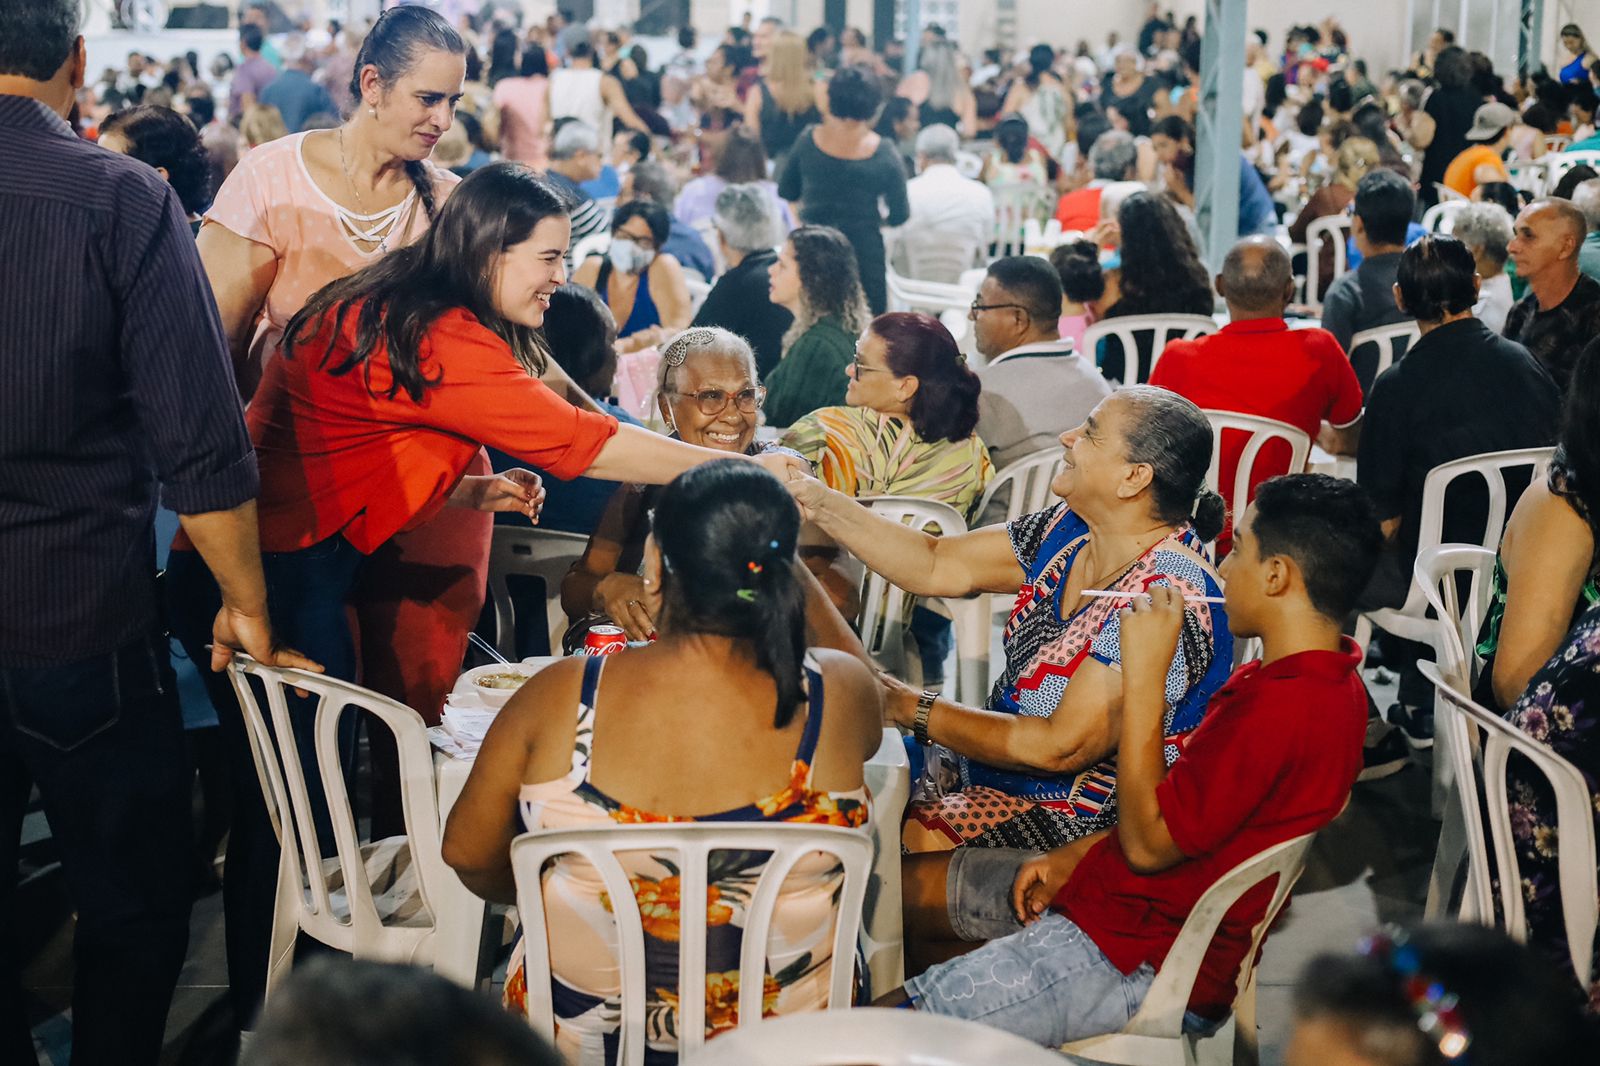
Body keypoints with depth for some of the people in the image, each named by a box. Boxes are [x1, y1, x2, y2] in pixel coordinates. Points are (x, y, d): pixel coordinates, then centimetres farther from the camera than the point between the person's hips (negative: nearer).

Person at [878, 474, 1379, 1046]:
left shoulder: (1281, 709, -28)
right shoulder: (1323, 675, 7)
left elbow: (1147, 843, -23)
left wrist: (1144, 675, -21)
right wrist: (1073, 856, 7)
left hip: (1147, 953, -11)